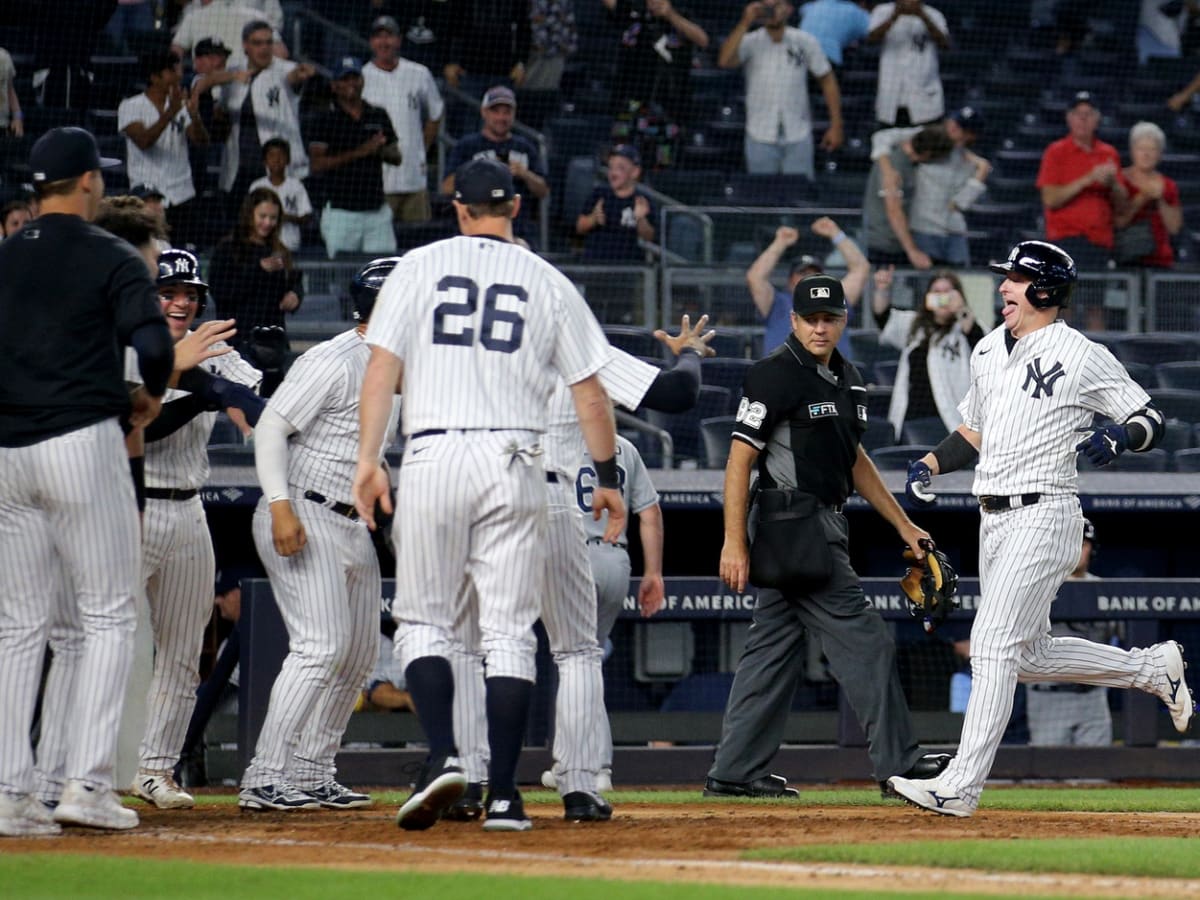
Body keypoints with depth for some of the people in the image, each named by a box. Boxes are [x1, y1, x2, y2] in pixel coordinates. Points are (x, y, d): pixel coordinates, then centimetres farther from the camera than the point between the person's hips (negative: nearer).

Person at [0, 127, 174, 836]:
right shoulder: (110, 258, -3)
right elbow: (152, 340, -16)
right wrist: (151, 397, 2)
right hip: (82, 445, -5)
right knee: (108, 616, 2)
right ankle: (89, 782, -8)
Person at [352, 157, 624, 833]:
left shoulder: (420, 268, 6)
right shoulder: (549, 284, 9)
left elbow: (382, 367, -3)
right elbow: (591, 395, 9)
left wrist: (369, 459, -4)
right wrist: (609, 479, 17)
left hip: (433, 457, -1)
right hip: (515, 466, 1)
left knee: (424, 622, 8)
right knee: (509, 633, 3)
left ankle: (444, 756, -14)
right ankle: (504, 794, -2)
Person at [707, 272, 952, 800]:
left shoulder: (846, 379, 16)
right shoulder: (775, 376, -11)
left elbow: (854, 459, 25)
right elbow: (740, 457, -14)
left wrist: (903, 525, 23)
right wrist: (734, 543, -19)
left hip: (823, 526, 9)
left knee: (773, 651, 9)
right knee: (863, 643, -9)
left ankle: (734, 772, 12)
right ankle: (898, 763, -6)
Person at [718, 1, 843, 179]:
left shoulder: (806, 42, 0)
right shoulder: (751, 42, -2)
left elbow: (827, 80, 5)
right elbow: (724, 61, -20)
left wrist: (836, 126, 2)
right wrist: (744, 23, -21)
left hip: (798, 138, 0)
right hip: (760, 137, 0)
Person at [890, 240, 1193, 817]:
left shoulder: (1082, 357, -8)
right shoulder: (988, 350, 14)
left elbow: (1151, 420, -2)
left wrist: (1120, 438, -23)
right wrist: (930, 464, 9)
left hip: (1042, 515, -9)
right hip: (993, 520, 9)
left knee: (993, 644, -15)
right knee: (1032, 656, 14)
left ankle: (960, 786, -17)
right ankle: (1152, 667, 32)